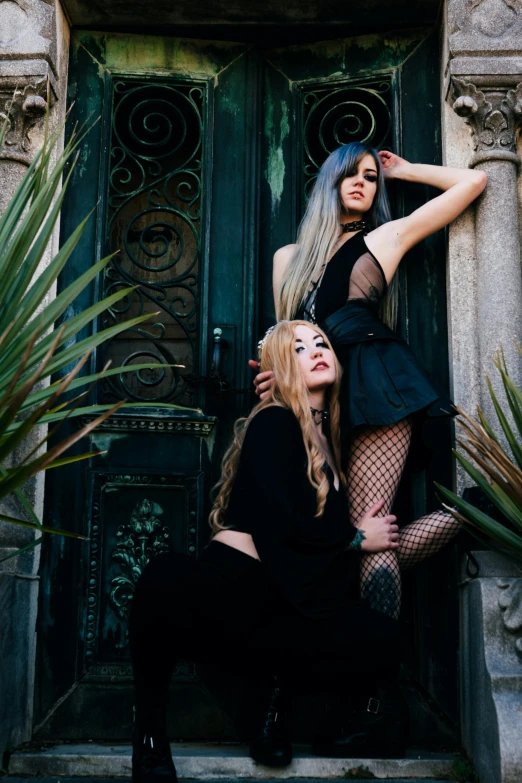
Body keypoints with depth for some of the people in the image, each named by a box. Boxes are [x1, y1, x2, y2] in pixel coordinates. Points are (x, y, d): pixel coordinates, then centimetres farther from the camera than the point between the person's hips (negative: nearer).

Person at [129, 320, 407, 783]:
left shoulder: (327, 433, 19)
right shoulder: (273, 423, -3)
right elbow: (284, 520, -11)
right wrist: (357, 537, 0)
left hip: (291, 596, 6)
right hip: (239, 583, -6)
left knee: (383, 638, -23)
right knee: (166, 578, -40)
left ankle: (283, 689, 3)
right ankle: (150, 728, -16)